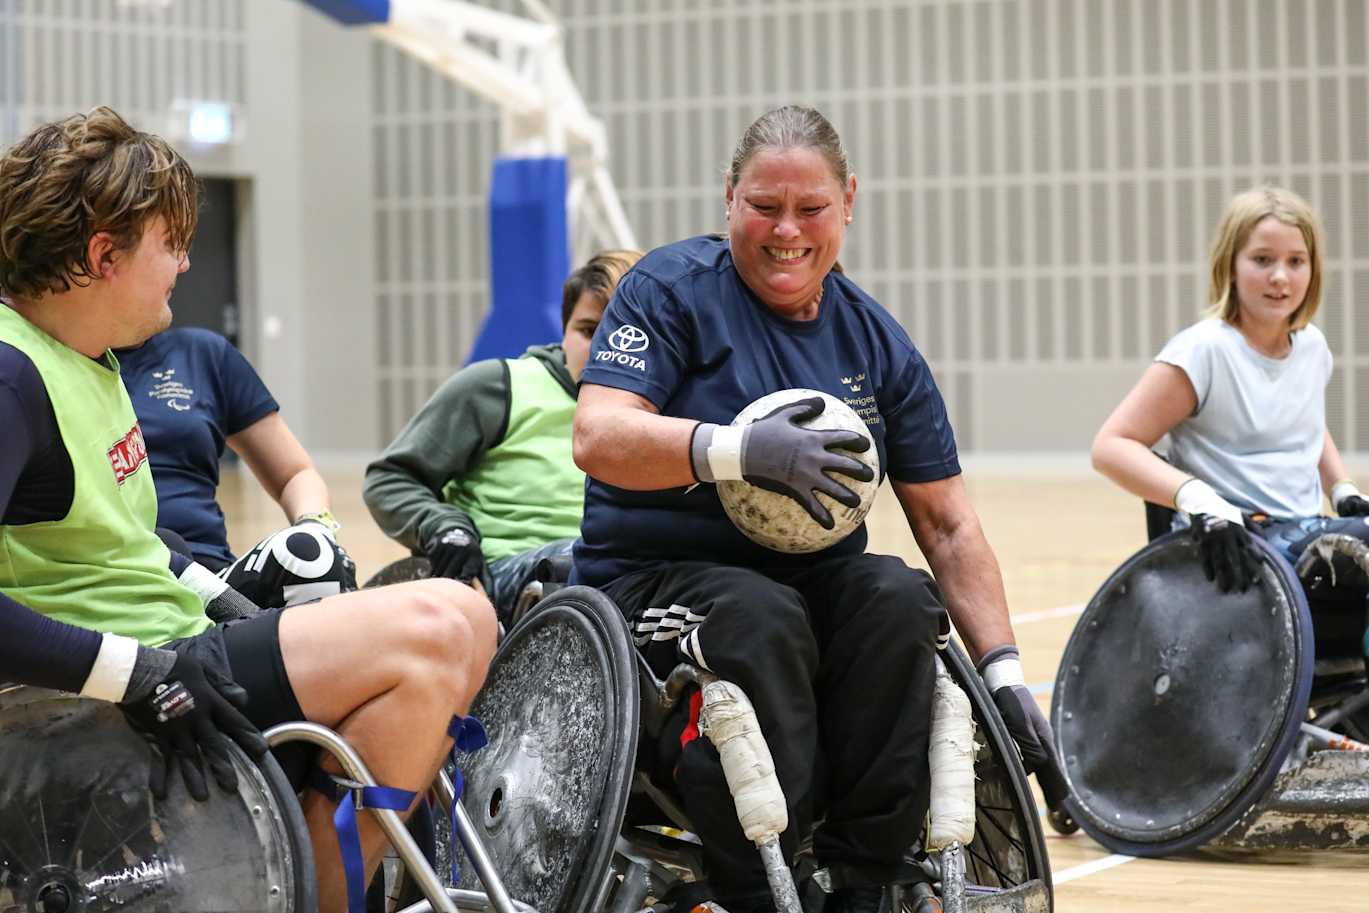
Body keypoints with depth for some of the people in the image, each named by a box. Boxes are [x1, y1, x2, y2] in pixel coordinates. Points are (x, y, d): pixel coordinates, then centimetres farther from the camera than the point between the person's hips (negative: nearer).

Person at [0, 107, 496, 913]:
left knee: (462, 619, 9)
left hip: (175, 652, 11)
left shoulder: (88, 360, 14)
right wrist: (144, 675, -30)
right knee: (429, 630, -20)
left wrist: (223, 602, 12)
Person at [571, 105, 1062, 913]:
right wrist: (737, 450, -34)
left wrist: (1002, 666, -1)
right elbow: (598, 438, -18)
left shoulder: (876, 341, 10)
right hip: (655, 577, -4)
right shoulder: (673, 288, -3)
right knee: (760, 619, -36)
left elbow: (948, 523, 10)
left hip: (813, 580, 4)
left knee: (901, 597, -27)